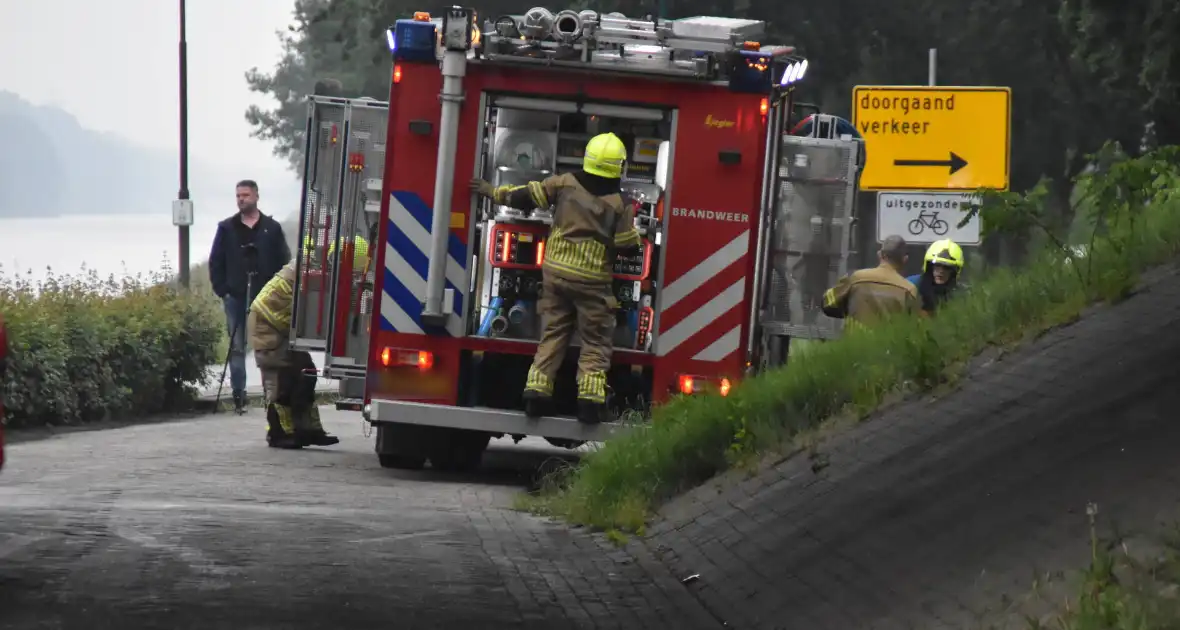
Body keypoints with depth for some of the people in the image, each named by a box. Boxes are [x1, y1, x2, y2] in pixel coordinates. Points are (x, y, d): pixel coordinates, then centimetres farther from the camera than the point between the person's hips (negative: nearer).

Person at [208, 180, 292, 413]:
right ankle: (238, 393, 3)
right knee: (236, 347, 1)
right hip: (235, 297, 1)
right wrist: (222, 290, -1)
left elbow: (283, 262, 5)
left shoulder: (272, 228, 5)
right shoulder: (227, 228, 7)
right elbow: (215, 262, 9)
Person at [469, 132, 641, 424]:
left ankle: (536, 390, 4)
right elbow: (626, 244, -6)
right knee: (595, 341, 4)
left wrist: (493, 192, 17)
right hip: (592, 280, -3)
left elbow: (526, 196, 2)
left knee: (552, 335, 12)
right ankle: (591, 398, -6)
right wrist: (636, 236, 17)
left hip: (556, 272, 3)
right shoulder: (619, 203, -10)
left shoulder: (565, 183, -2)